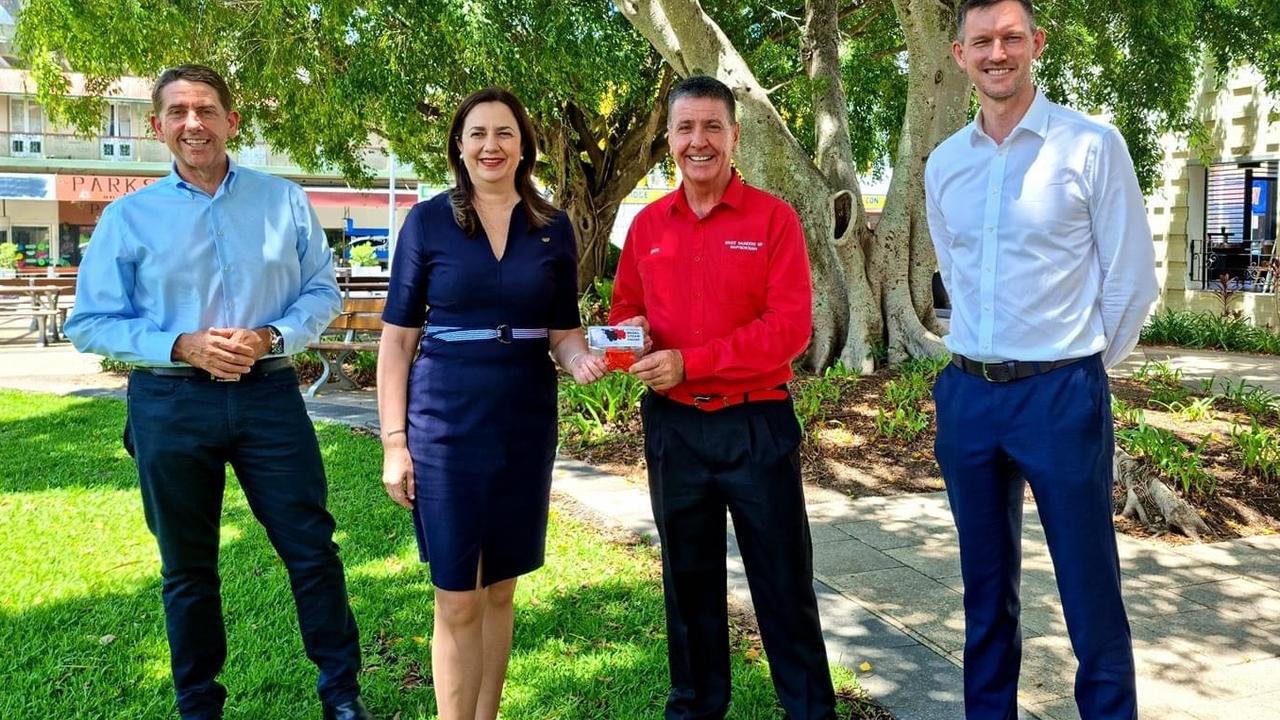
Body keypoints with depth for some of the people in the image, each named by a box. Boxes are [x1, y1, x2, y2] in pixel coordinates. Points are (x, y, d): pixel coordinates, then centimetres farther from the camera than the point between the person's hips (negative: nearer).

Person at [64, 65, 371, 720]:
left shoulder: (285, 200, 5)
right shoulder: (128, 217, 2)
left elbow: (323, 293, 6)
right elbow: (89, 323, 1)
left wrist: (271, 336, -13)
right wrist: (182, 345, -14)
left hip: (270, 395, 0)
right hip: (170, 404, 0)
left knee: (312, 548, 2)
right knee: (187, 568, 13)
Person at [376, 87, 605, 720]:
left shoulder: (554, 229, 5)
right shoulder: (427, 221, -2)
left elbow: (564, 330, 10)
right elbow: (398, 338, -1)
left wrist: (580, 359, -14)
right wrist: (394, 440, -7)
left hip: (527, 422, 3)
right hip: (447, 423, -2)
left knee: (499, 589, 14)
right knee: (458, 599, 3)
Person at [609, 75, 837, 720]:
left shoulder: (773, 218, -6)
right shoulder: (647, 225, 6)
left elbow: (791, 327, -14)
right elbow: (624, 312, 14)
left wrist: (690, 361, -19)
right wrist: (632, 335, -11)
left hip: (757, 424, -3)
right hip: (672, 426, 4)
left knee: (783, 580, 6)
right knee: (689, 577, 17)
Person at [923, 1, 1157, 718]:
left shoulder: (1092, 144, -7)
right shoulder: (944, 163, 7)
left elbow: (1132, 280, -4)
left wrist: (1081, 366, 2)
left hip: (1060, 395, -4)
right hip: (967, 394, 5)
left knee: (1090, 591, 3)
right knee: (986, 585, 16)